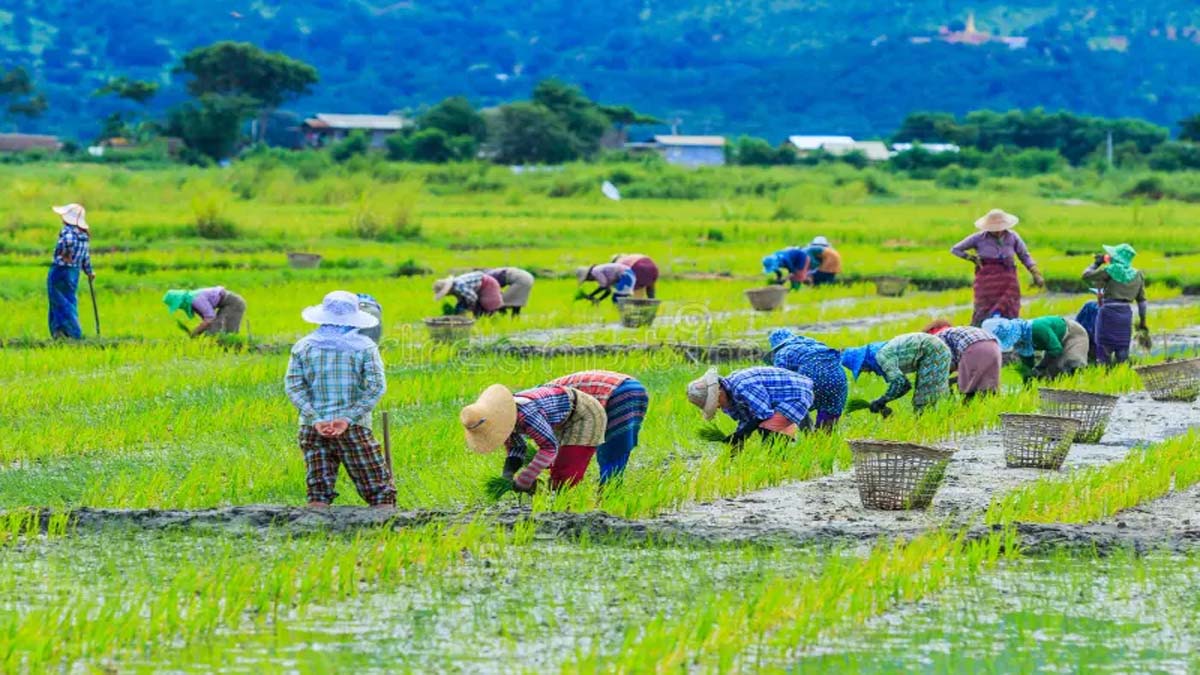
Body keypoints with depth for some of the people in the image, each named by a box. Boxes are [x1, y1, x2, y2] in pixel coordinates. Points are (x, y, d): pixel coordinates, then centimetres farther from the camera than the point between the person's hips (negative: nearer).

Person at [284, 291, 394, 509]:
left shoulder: (303, 346, 7)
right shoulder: (364, 346, 0)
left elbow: (293, 385, -2)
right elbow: (376, 387, -10)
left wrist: (316, 419, -8)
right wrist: (348, 418, -13)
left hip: (312, 429, 2)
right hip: (354, 429, -2)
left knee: (318, 493, 5)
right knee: (379, 491, 2)